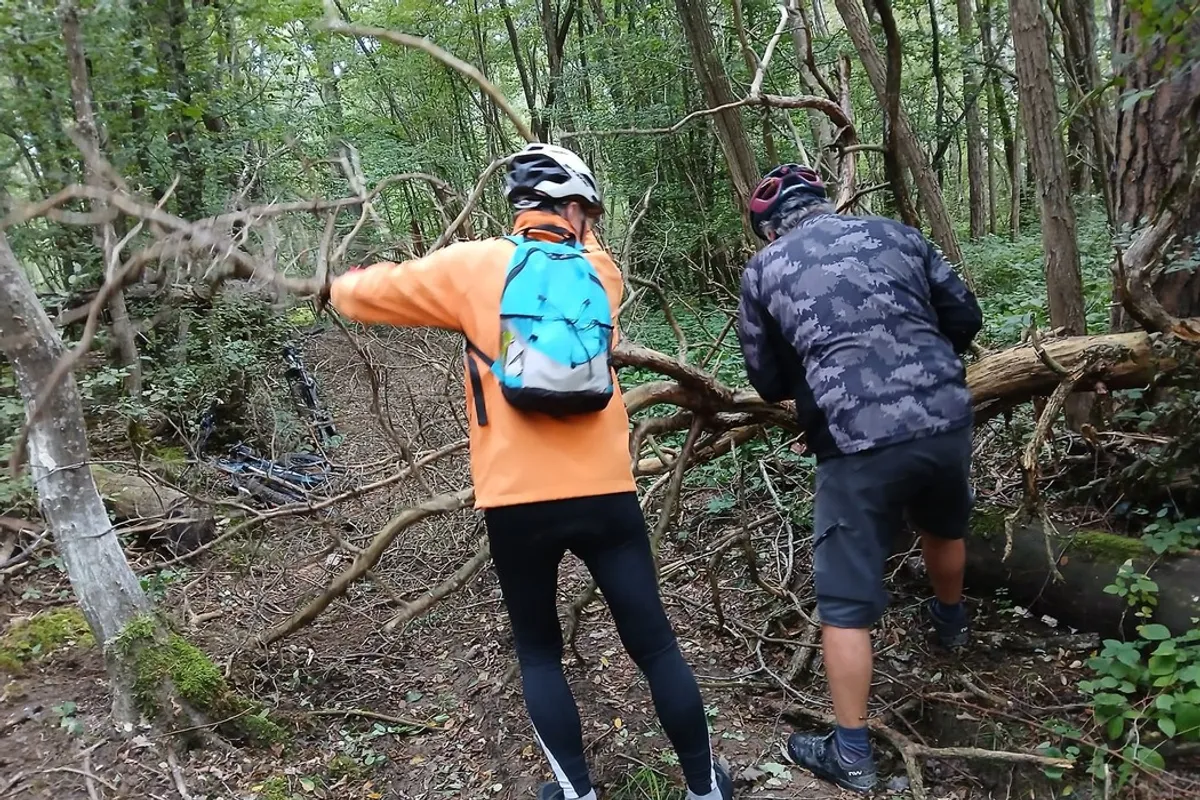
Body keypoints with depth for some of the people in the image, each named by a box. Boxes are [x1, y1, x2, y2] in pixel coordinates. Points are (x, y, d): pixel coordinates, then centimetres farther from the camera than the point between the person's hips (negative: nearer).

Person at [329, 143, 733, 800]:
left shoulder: (472, 266, 1)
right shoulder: (601, 271, 9)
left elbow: (370, 295, 14)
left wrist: (341, 285, 33)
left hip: (517, 501, -2)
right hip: (605, 493, 2)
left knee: (538, 653, 18)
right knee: (654, 645, 14)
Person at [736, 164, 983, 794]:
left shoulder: (762, 271, 6)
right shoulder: (892, 233, 12)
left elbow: (770, 382, 11)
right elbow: (964, 317, 15)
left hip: (856, 443, -4)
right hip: (947, 419, 5)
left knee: (846, 602, 7)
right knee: (944, 525, 35)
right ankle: (951, 621, 61)